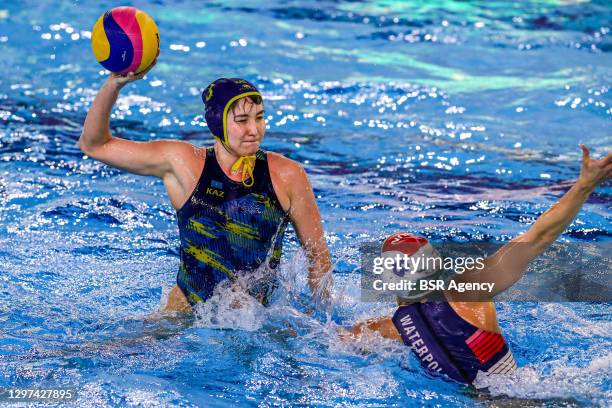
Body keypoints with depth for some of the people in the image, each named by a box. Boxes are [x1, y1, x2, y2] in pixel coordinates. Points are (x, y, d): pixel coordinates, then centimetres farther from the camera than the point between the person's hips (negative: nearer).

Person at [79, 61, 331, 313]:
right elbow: (94, 145, -1)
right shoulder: (182, 162, -4)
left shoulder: (287, 176, -4)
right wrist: (114, 84, -14)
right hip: (187, 309, -1)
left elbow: (318, 255, 6)